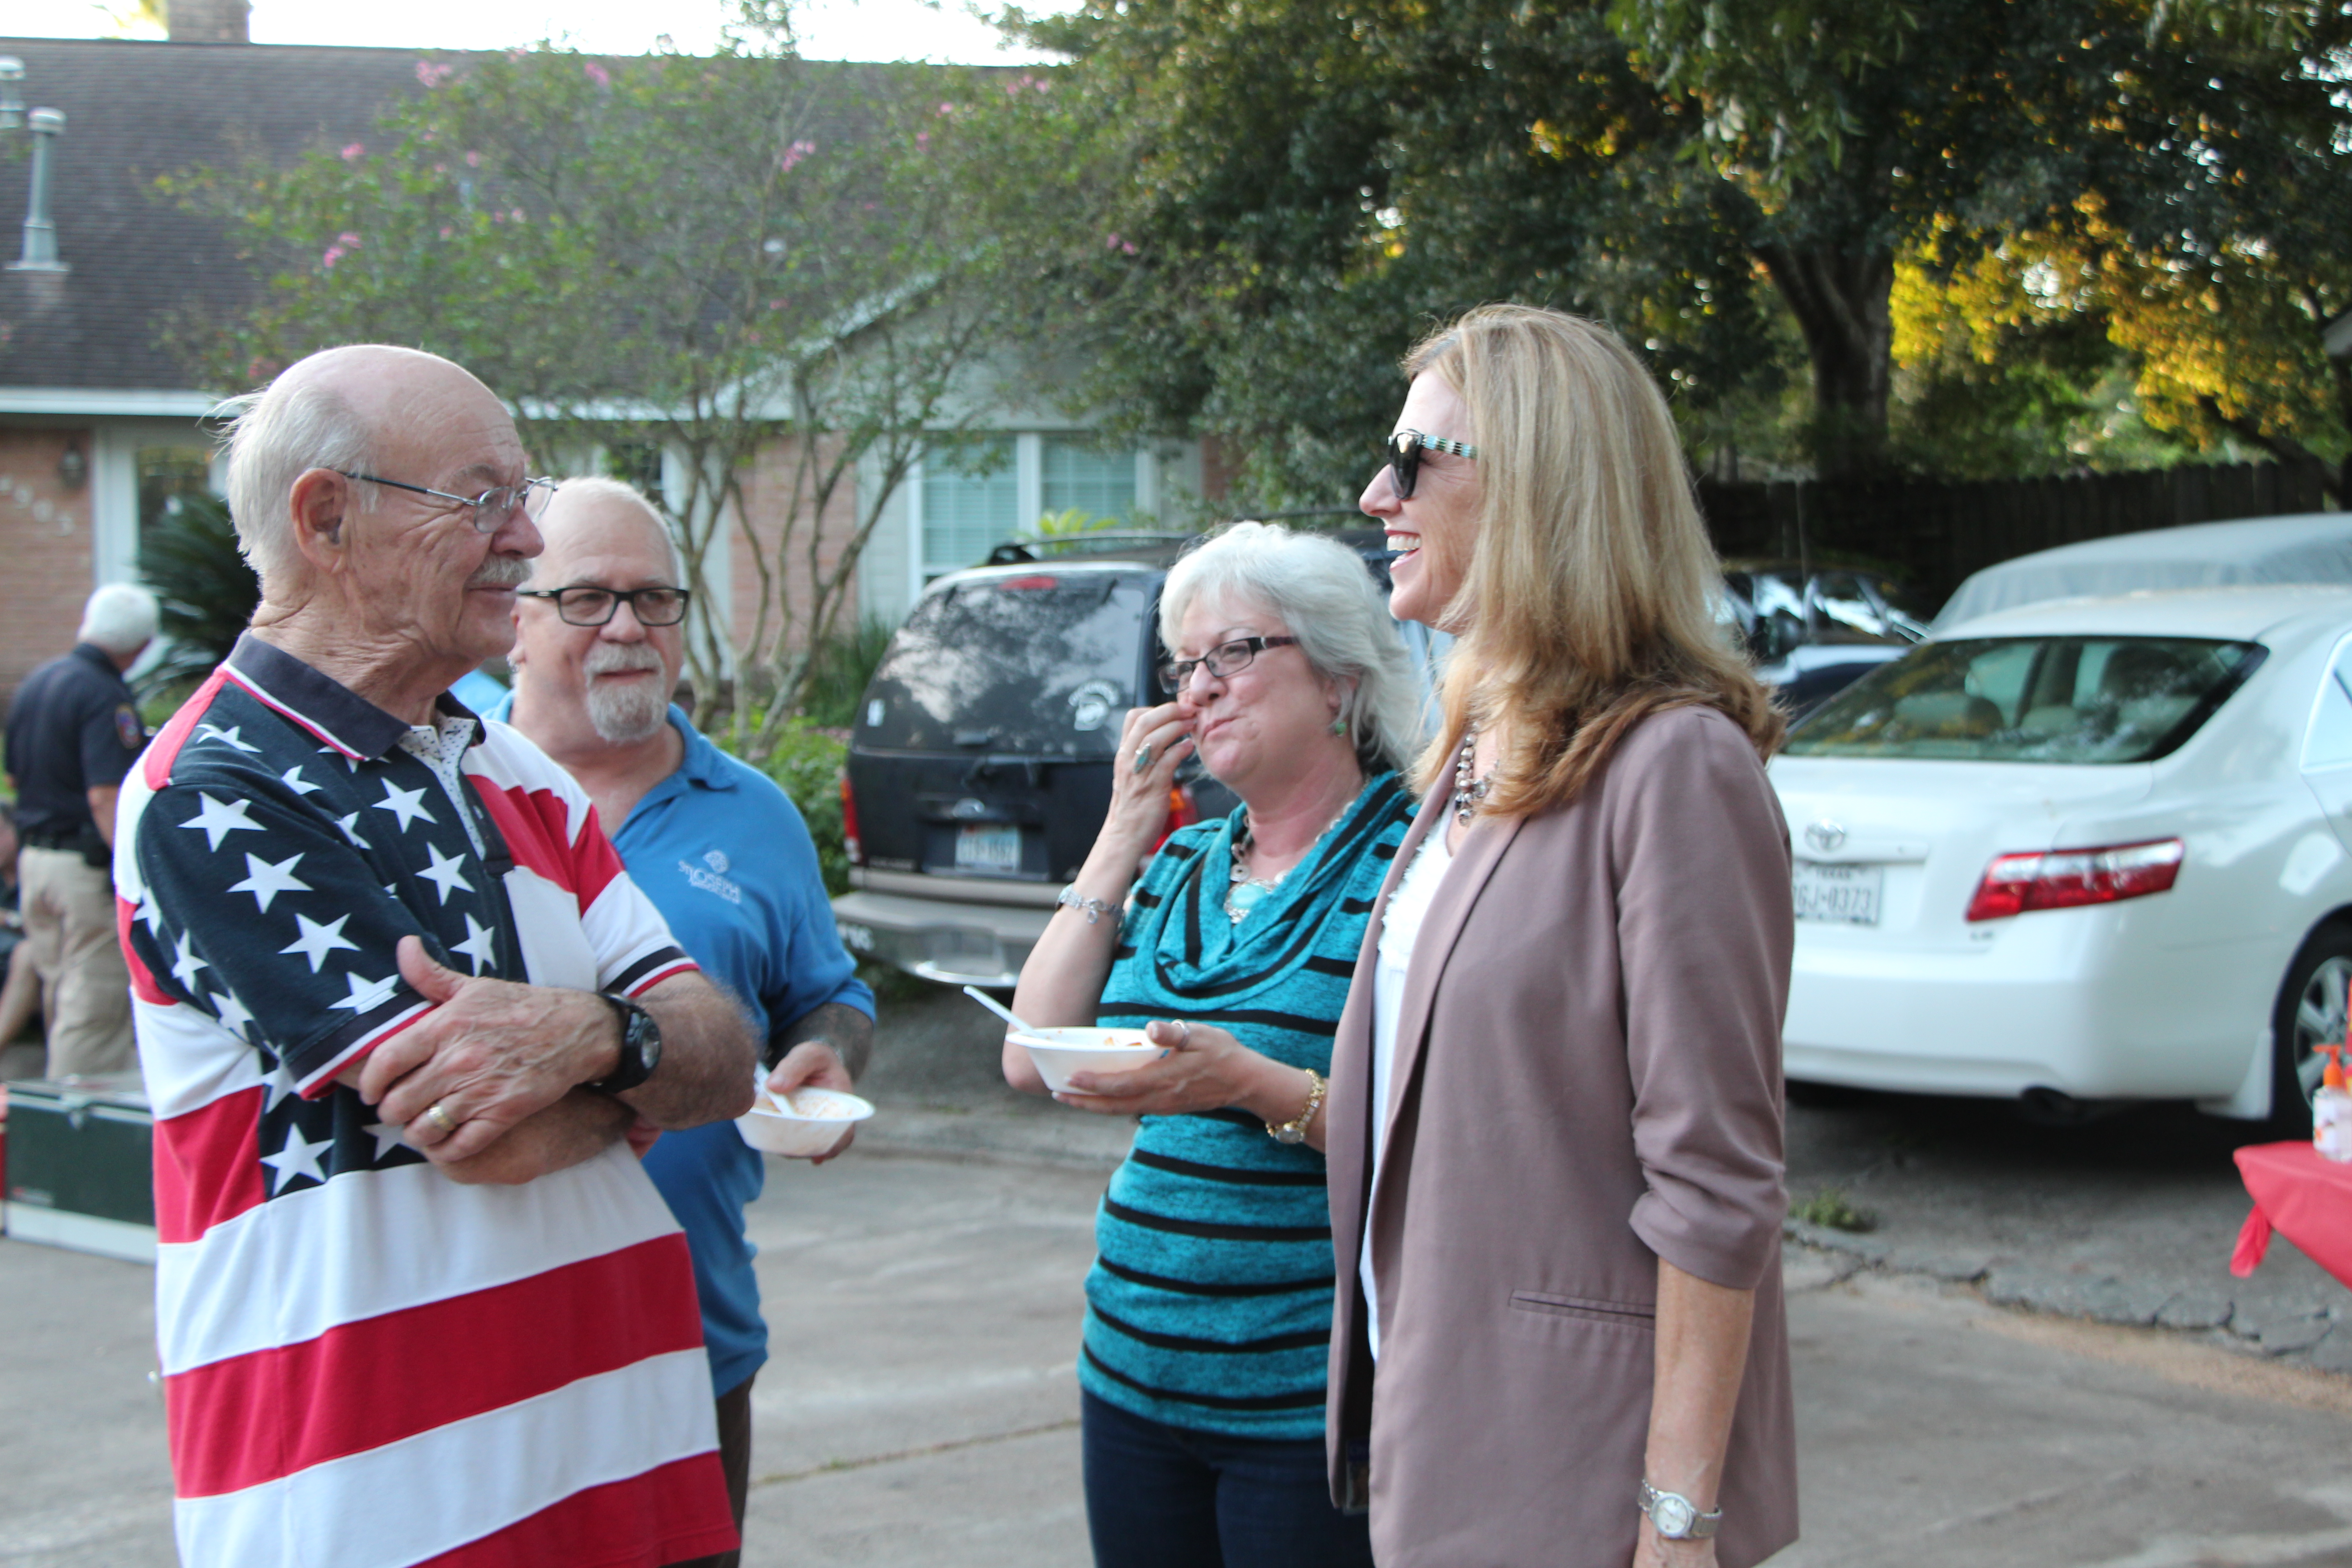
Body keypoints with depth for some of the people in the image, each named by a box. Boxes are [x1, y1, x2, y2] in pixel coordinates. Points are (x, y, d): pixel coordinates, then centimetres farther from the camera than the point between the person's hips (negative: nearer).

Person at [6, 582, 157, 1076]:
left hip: (35, 862, 9)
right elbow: (106, 797, -25)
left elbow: (14, 776, 19)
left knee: (60, 995, 18)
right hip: (88, 868, -9)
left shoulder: (34, 683, 10)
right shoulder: (106, 696, -17)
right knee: (95, 1010, -3)